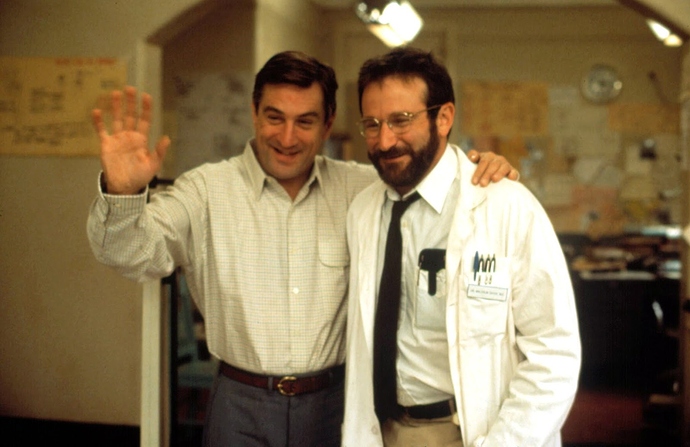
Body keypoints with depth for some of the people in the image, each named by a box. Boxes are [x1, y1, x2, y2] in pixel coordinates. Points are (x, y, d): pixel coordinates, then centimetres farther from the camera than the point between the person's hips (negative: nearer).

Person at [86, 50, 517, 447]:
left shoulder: (359, 188, 1)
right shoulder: (207, 189, -6)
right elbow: (133, 251, -14)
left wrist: (483, 172, -13)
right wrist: (122, 193, -34)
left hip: (333, 402, 2)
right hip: (241, 409, -1)